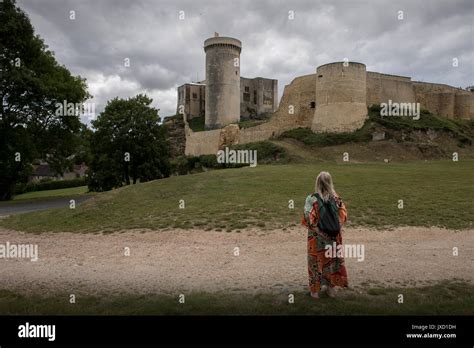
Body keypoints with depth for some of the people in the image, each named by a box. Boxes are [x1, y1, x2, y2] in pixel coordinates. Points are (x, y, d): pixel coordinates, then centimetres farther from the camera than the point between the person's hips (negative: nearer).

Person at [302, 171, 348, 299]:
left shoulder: (312, 199, -16)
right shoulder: (336, 198, -7)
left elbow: (308, 219, -16)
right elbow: (344, 216, -4)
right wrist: (335, 226, 7)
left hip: (317, 238, -3)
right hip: (334, 237, 3)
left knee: (316, 261, 12)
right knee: (332, 260, 18)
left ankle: (315, 290, 20)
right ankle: (331, 288, 29)